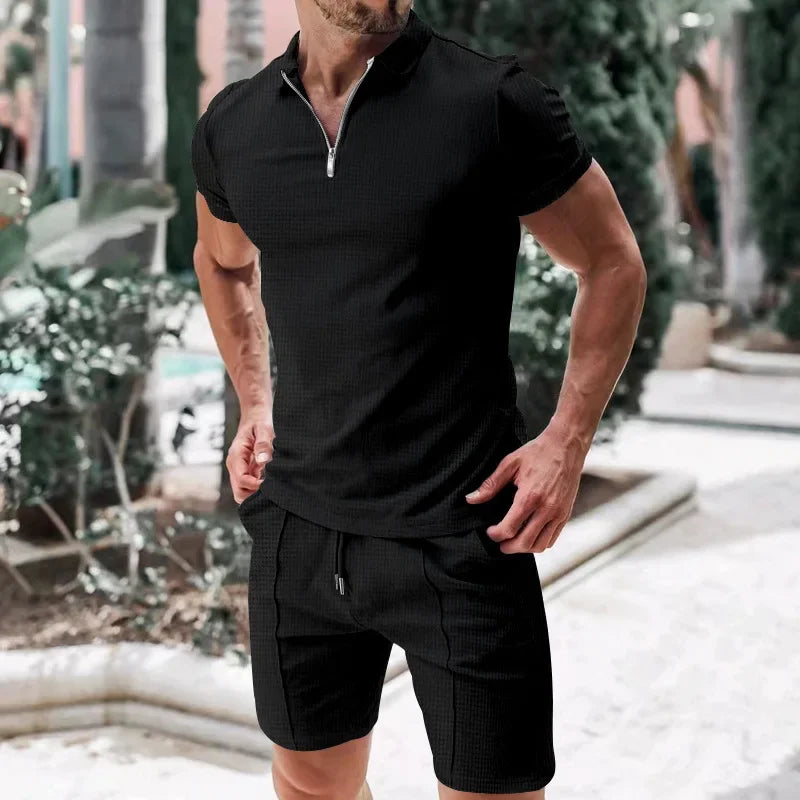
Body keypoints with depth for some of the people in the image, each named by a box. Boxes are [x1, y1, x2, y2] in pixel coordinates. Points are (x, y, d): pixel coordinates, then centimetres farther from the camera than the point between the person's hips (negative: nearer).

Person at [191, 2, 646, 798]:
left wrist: (566, 440, -10)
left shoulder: (496, 100, -11)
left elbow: (612, 261, -1)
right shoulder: (231, 126, 3)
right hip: (299, 528, 4)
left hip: (460, 535, -4)